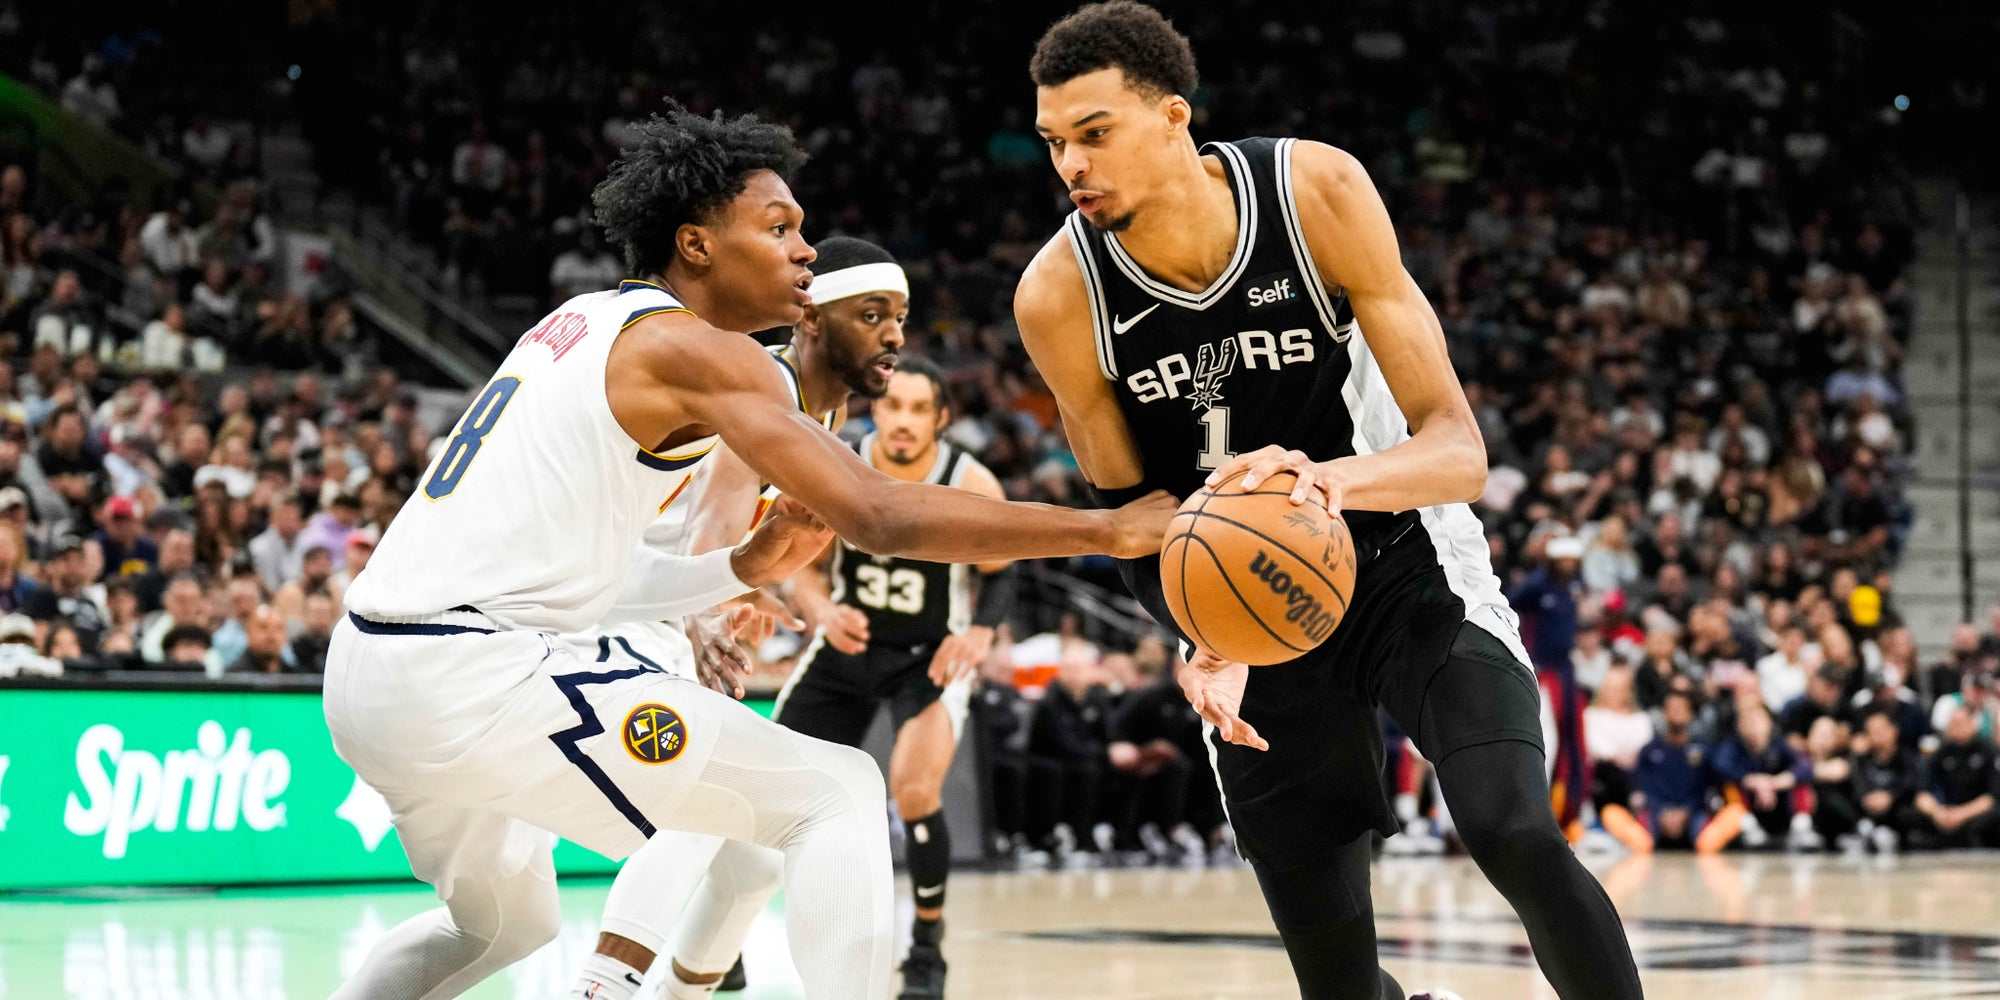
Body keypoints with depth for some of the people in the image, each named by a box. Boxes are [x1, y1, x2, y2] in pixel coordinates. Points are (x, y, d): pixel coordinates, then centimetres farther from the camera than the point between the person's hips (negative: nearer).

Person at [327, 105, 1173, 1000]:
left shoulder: (581, 325, 21)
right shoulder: (694, 348, -6)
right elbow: (880, 517, -16)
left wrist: (744, 568, 13)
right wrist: (1108, 530, -13)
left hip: (367, 673, 9)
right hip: (473, 670, -9)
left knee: (506, 922, 34)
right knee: (837, 797, -5)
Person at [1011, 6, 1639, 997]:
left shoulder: (1318, 191, -22)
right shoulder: (1058, 295, -18)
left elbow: (1459, 449, -22)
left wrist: (1338, 477, -45)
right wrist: (1212, 644, -25)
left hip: (1405, 557, -2)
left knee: (1514, 833, -27)